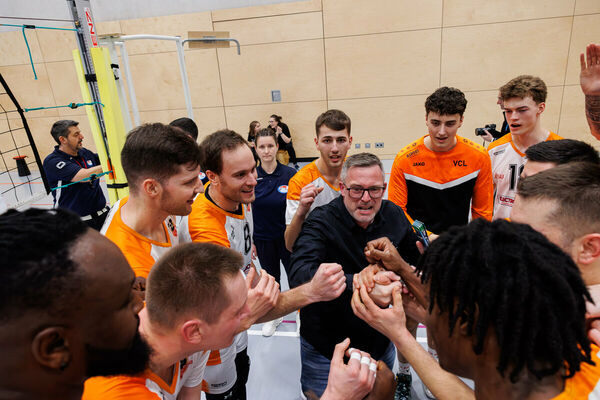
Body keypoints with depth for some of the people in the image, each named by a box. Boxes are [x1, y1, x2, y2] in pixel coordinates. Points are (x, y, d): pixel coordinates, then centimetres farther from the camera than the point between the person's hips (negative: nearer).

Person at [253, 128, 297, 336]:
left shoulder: (290, 174, -11)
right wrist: (250, 241, 1)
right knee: (270, 277, 19)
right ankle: (274, 316, 40)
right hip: (263, 239, 2)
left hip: (288, 237, -2)